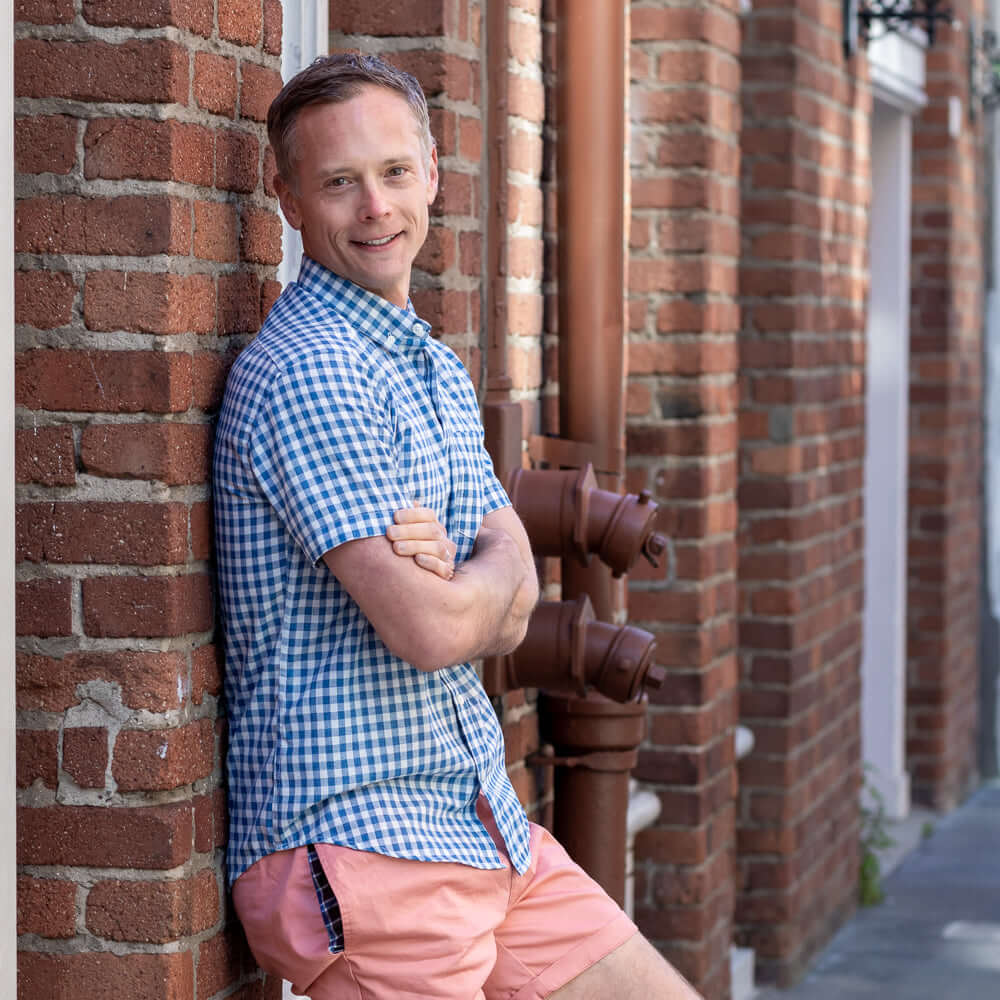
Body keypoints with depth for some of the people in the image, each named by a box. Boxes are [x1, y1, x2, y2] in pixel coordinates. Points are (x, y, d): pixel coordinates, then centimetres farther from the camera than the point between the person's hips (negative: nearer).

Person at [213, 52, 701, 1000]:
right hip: (354, 840, -9)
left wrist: (445, 567, -14)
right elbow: (429, 629, -21)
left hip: (482, 817, 9)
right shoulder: (308, 371, -15)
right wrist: (489, 563, 1)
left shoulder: (435, 371, 16)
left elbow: (511, 616, 9)